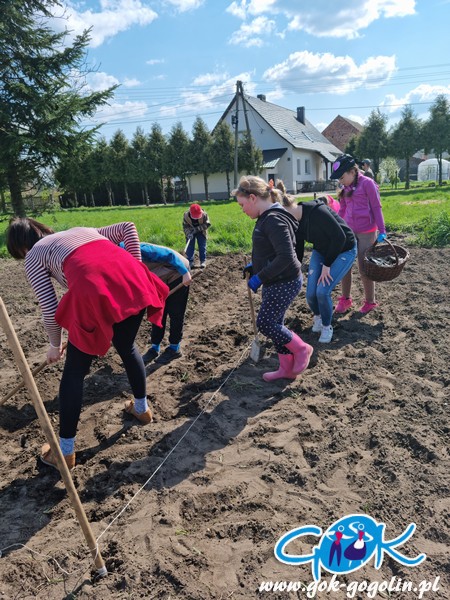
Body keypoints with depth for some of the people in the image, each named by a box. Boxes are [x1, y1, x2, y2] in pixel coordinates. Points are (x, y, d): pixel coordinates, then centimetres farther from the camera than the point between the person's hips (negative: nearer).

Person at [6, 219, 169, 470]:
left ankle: (65, 451, 28)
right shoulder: (82, 230, 36)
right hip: (134, 283, 6)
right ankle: (142, 408, 50)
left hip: (94, 292, -5)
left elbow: (50, 310, 14)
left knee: (74, 372, 14)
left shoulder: (34, 255, 22)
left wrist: (55, 346, 30)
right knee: (127, 347, 32)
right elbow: (128, 228, 24)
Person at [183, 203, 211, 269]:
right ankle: (190, 262, 7)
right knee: (190, 247, -1)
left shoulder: (204, 214, -27)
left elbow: (207, 224, -21)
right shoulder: (186, 215, -24)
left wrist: (198, 228, -31)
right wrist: (189, 233, -36)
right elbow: (185, 226, -18)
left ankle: (203, 261, 11)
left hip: (201, 232, 0)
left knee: (202, 247, 1)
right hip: (190, 232, 0)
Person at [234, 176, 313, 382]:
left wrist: (259, 278, -24)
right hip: (275, 282, 10)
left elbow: (286, 257, -29)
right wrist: (254, 267, 10)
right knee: (274, 323, 15)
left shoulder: (274, 220, -22)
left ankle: (302, 349, 17)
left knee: (265, 323, -3)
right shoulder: (267, 218, 10)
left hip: (284, 283, -10)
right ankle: (287, 368, 28)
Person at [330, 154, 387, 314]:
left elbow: (376, 208, -10)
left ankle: (370, 301, 19)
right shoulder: (346, 187, 9)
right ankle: (345, 299, 22)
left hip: (366, 232, -6)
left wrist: (382, 231, -12)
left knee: (364, 268, 1)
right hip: (349, 231, 6)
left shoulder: (367, 183, -10)